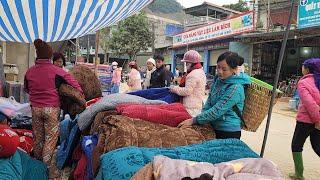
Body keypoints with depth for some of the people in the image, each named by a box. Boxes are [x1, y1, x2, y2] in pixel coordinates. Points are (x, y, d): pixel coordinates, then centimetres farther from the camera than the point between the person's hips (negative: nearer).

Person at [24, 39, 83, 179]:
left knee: (38, 137, 17)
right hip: (52, 108, -4)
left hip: (35, 108, 4)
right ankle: (48, 168, 6)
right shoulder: (56, 71, -12)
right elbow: (74, 83, -11)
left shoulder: (30, 71, 0)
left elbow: (26, 89, 16)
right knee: (51, 137, 5)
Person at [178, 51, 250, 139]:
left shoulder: (235, 88, -23)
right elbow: (209, 103, 8)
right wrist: (201, 117, -7)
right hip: (214, 127, 7)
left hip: (228, 132, -7)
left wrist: (193, 120, -22)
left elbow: (217, 111, -25)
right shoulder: (218, 80, 1)